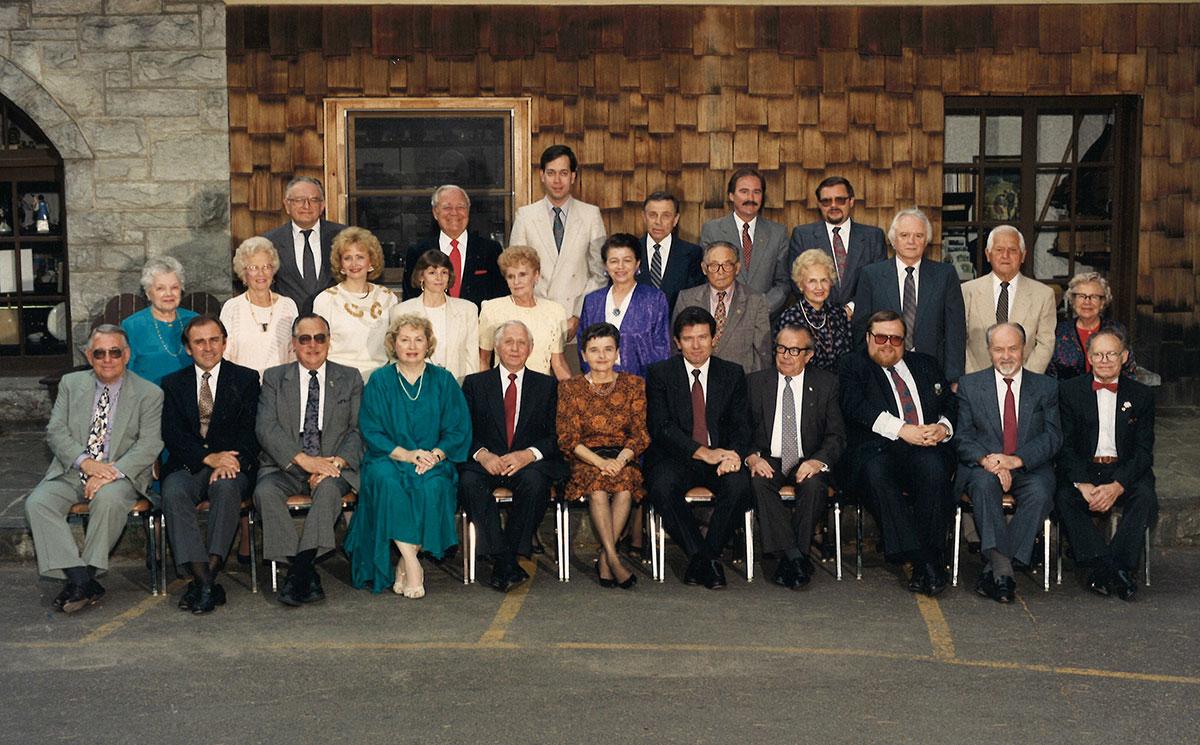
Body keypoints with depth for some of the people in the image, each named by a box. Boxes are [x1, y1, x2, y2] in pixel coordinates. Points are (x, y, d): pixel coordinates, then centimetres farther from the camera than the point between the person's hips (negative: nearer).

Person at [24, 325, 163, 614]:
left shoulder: (149, 394, 2)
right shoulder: (71, 384, 11)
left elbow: (149, 444, -7)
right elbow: (55, 432, 3)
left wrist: (113, 472, -23)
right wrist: (85, 461, -16)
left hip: (120, 475, -3)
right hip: (71, 472, 3)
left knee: (108, 498, -36)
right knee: (36, 503, -24)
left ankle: (85, 576, -24)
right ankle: (81, 580, -30)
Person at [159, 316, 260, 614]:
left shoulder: (246, 379, 10)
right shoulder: (173, 383, 14)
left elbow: (250, 430, 0)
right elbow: (172, 434, 2)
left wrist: (230, 462, -19)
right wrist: (208, 457, -15)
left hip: (232, 466, -1)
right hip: (187, 467, 2)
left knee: (226, 487, -36)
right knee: (173, 492, -31)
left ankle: (208, 576, -35)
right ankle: (205, 581, -35)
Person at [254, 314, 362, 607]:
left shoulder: (350, 379, 13)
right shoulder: (274, 378, 12)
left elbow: (359, 430, 4)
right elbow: (265, 428, -2)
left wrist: (337, 462, -16)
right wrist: (304, 460, -16)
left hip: (332, 468, -1)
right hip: (285, 466, 1)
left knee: (328, 488, -34)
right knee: (266, 490, -31)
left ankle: (300, 568, -35)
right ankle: (306, 574, -30)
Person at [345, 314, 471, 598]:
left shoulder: (443, 380, 9)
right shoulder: (379, 381, 7)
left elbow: (459, 429, 4)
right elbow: (371, 430, -1)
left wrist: (436, 454, -15)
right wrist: (404, 453, -17)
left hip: (433, 462, 0)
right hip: (388, 459, 0)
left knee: (432, 485, -33)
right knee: (386, 480, -34)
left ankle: (406, 563, -20)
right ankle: (412, 566, -32)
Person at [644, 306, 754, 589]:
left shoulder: (732, 374, 10)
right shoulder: (659, 373, 2)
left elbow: (741, 425, 5)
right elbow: (660, 427, -9)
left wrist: (733, 455, -19)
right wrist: (702, 453, -22)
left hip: (719, 459, 2)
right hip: (674, 458, -2)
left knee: (739, 484, -30)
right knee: (663, 487, -34)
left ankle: (708, 554, -17)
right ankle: (700, 556, -23)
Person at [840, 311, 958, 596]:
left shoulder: (926, 364, 28)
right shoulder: (854, 364, 16)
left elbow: (951, 403, 21)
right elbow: (854, 406, -2)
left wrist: (943, 427, -3)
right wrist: (901, 429, -13)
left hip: (926, 449, 2)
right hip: (877, 450, -2)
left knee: (932, 466, -34)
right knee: (876, 471, -37)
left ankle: (928, 565, -30)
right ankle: (924, 562, -40)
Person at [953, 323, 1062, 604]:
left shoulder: (1046, 388, 13)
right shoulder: (969, 385, 11)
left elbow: (1053, 437, 1)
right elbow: (962, 437, 3)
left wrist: (1017, 459, -17)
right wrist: (987, 460, -19)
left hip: (1030, 468, 1)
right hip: (983, 467, 0)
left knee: (1040, 493, -32)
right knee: (984, 483, -35)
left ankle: (992, 570, -30)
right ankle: (1003, 570, -38)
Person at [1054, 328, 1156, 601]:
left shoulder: (1142, 394, 8)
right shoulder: (1069, 390, 6)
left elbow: (1144, 451, 1)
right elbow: (1065, 445, -1)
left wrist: (1117, 486, -17)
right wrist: (1083, 484, -18)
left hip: (1125, 472, 1)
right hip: (1081, 470, 0)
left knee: (1146, 496, -30)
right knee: (1064, 497, -31)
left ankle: (1104, 572, -30)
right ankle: (1109, 569, -34)